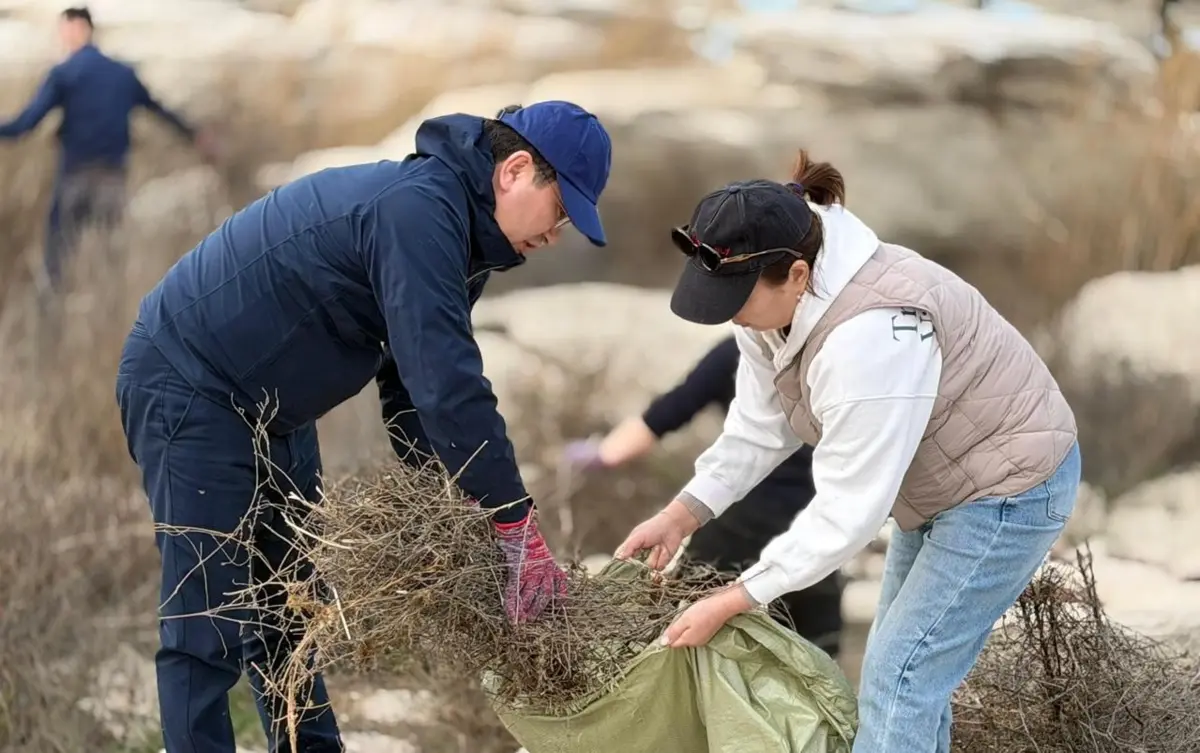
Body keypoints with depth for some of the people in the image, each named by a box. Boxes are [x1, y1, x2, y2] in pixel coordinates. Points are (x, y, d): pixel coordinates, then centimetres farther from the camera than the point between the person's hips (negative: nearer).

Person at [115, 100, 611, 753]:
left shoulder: (450, 224, 5)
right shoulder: (415, 208, -27)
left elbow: (416, 379, 11)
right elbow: (448, 386, -32)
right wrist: (518, 528, -28)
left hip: (270, 407, 10)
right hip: (188, 385, -10)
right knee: (209, 625, -10)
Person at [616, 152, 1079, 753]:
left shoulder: (867, 336, -38)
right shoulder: (777, 298, -10)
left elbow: (848, 510, -33)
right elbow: (759, 426, 0)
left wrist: (732, 601, -28)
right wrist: (681, 514, -9)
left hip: (1009, 487, -10)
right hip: (938, 482, 10)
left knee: (899, 679, -12)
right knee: (905, 664, 17)